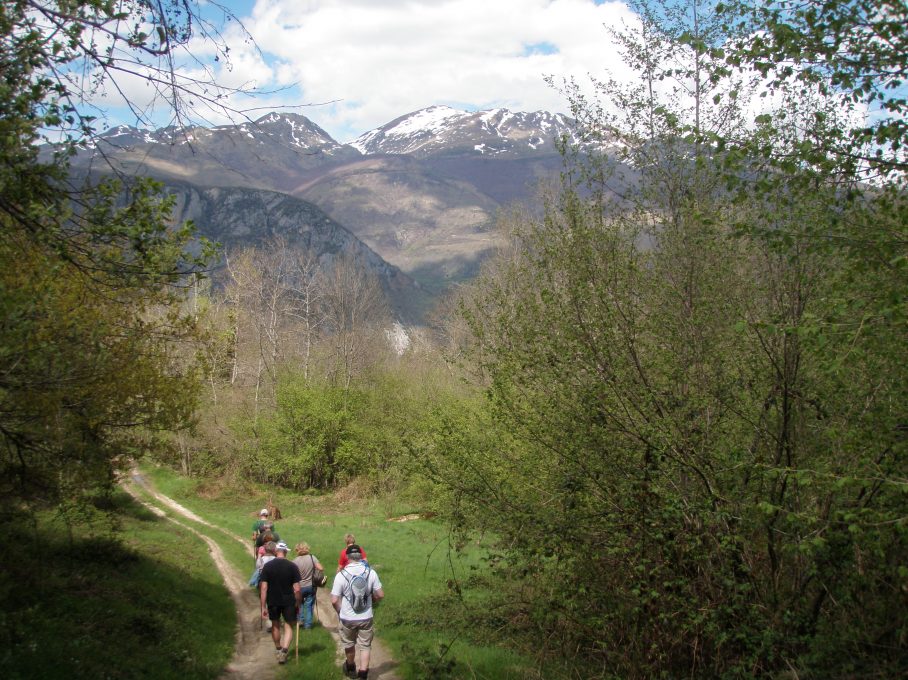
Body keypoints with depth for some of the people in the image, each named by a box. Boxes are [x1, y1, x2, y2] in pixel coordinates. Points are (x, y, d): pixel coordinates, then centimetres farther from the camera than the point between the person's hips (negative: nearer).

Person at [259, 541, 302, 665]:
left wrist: (263, 607, -5)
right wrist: (298, 603, 3)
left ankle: (278, 650, 35)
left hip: (273, 601, 1)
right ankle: (284, 651, -7)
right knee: (289, 626, 10)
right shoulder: (292, 566, -9)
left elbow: (264, 588, -10)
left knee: (275, 625, 21)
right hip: (289, 601, -1)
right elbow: (297, 589, -10)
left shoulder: (267, 566, -7)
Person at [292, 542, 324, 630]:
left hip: (300, 586, -1)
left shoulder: (295, 561, -14)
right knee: (309, 605, 11)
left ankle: (300, 620, 18)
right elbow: (321, 569, -15)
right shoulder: (312, 557, -11)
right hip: (311, 586, 1)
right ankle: (308, 624, 15)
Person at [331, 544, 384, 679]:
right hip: (366, 617, 0)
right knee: (365, 646, 13)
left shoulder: (341, 574, -15)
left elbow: (334, 600, -15)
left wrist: (340, 612, 4)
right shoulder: (370, 572, -9)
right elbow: (380, 594, -4)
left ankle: (351, 668, 44)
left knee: (349, 645, 22)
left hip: (347, 618, 0)